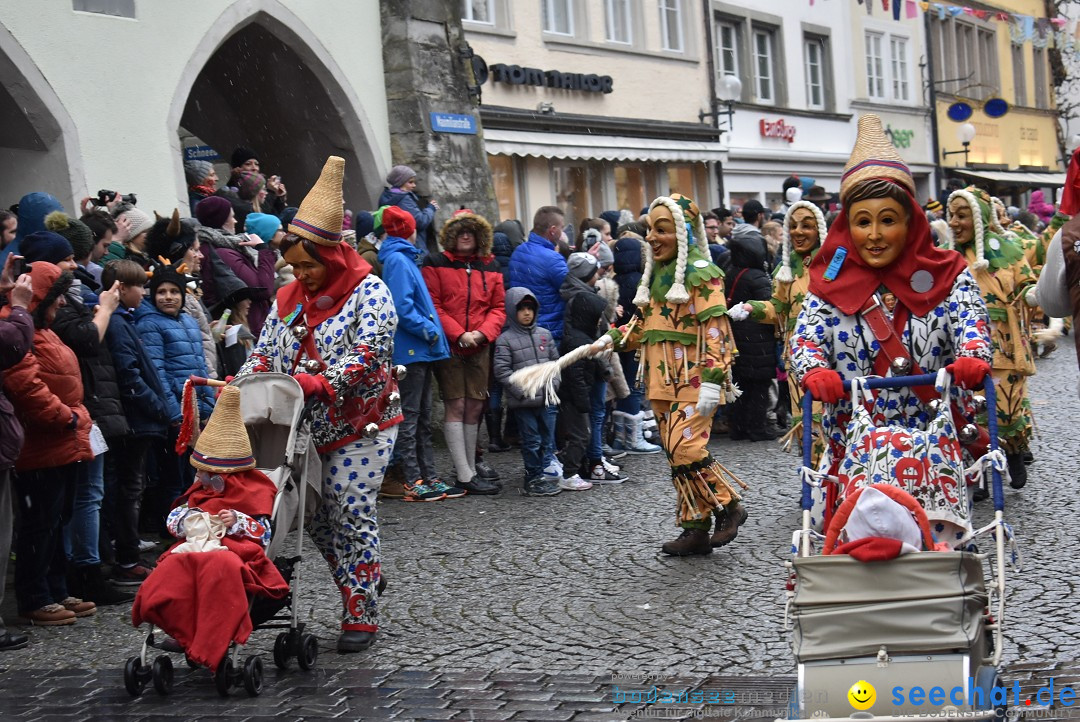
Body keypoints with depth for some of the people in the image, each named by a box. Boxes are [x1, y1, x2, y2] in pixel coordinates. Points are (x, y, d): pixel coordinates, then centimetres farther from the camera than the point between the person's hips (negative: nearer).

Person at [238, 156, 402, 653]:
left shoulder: (368, 291, -8)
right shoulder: (288, 299, 11)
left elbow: (368, 354, -21)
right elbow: (265, 354, 9)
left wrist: (317, 383, -33)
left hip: (360, 425, -6)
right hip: (307, 427, 6)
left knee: (352, 512, -7)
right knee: (317, 517, 6)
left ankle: (361, 614, 2)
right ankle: (359, 584, 24)